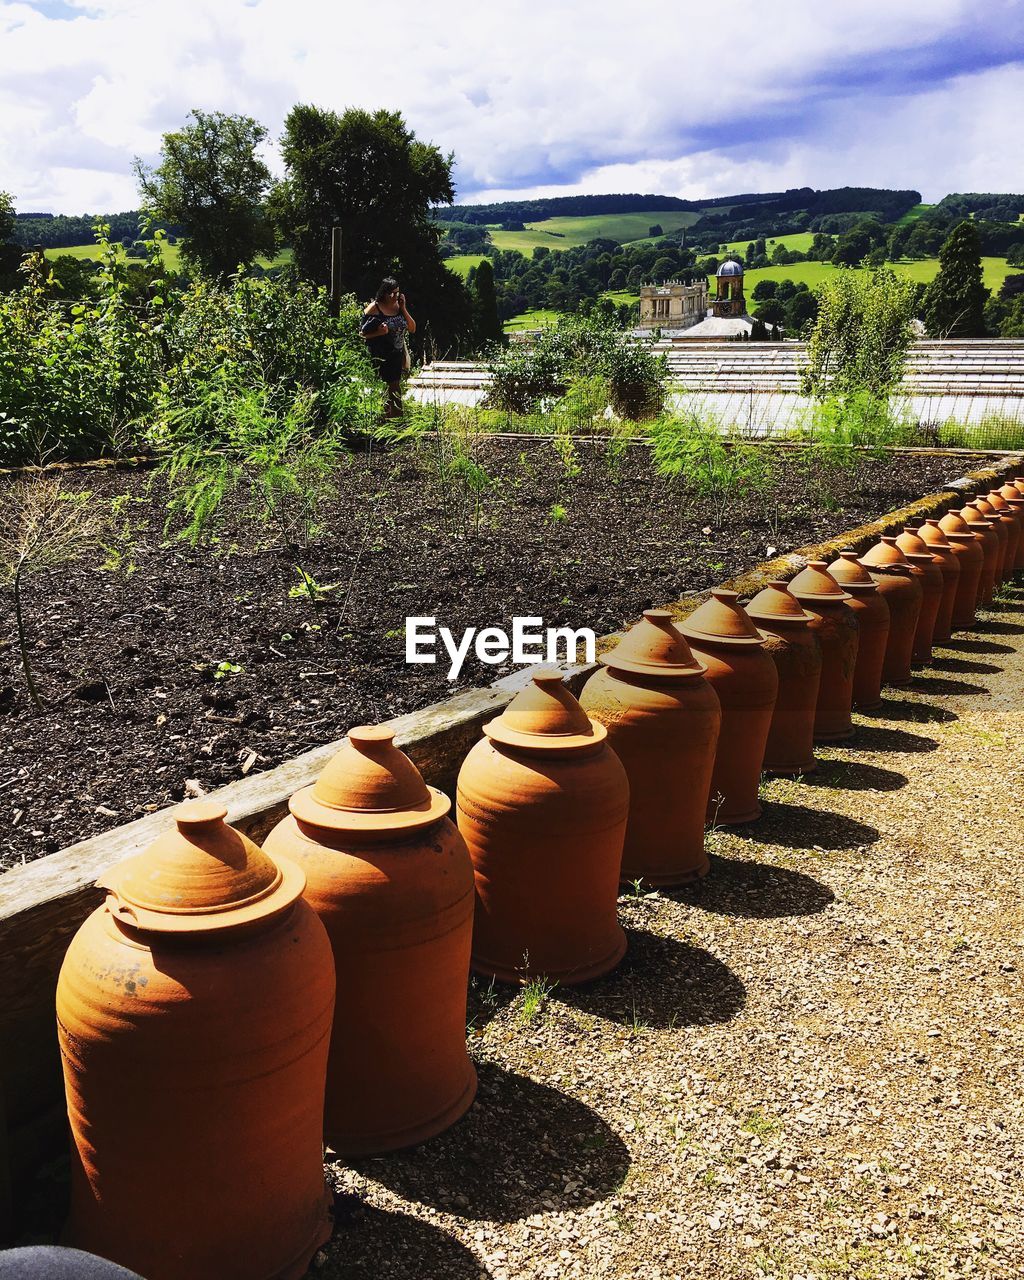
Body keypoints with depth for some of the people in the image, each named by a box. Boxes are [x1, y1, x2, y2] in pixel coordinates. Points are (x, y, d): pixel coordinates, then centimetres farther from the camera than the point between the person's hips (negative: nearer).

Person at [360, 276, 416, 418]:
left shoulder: (399, 306, 6)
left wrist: (403, 308, -4)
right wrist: (379, 332, -25)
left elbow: (412, 329, 3)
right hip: (380, 358, -6)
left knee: (395, 388, 11)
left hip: (397, 356, 6)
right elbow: (362, 333, -10)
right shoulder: (374, 308, -11)